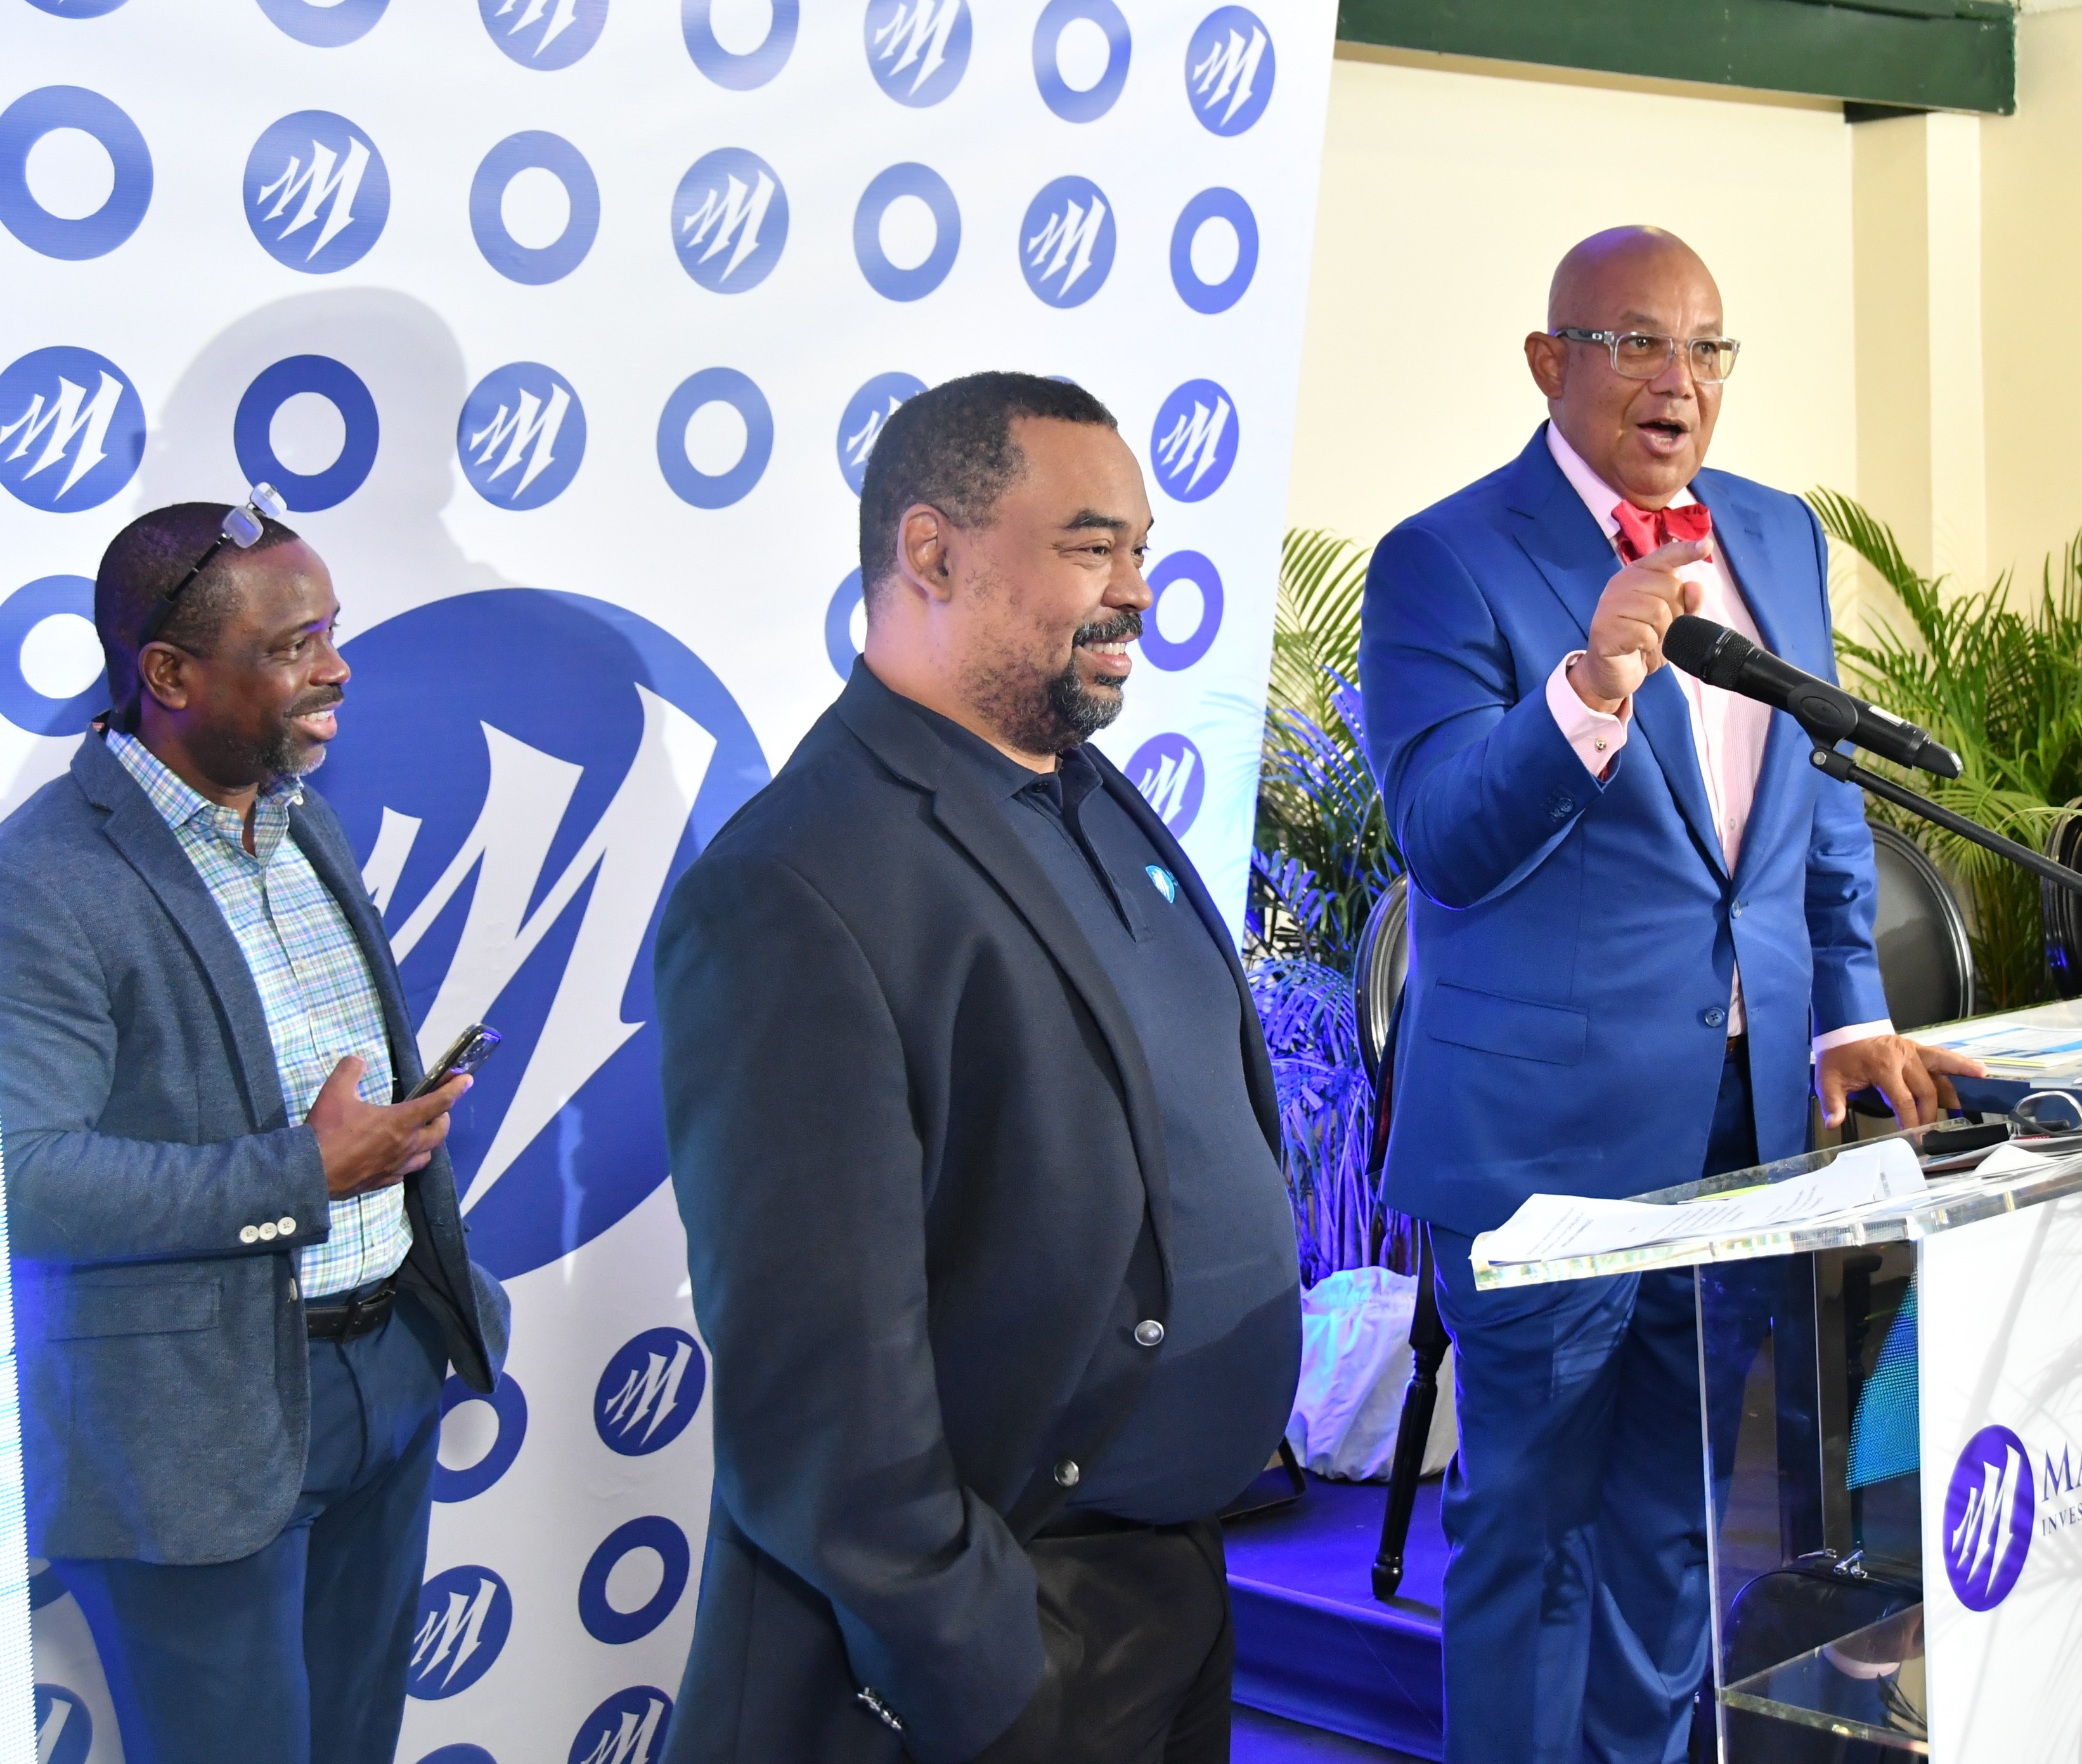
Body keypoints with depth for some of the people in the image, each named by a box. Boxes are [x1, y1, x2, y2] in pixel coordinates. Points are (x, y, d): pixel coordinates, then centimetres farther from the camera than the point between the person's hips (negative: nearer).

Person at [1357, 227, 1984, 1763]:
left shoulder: (1782, 538, 9)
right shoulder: (1446, 564, -12)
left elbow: (1823, 800, 16)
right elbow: (1446, 842, -21)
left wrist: (1850, 1013, 6)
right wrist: (1589, 692, -37)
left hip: (1749, 1116, 6)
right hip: (1548, 1132, -6)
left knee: (1681, 1513, 19)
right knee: (1532, 1512, 8)